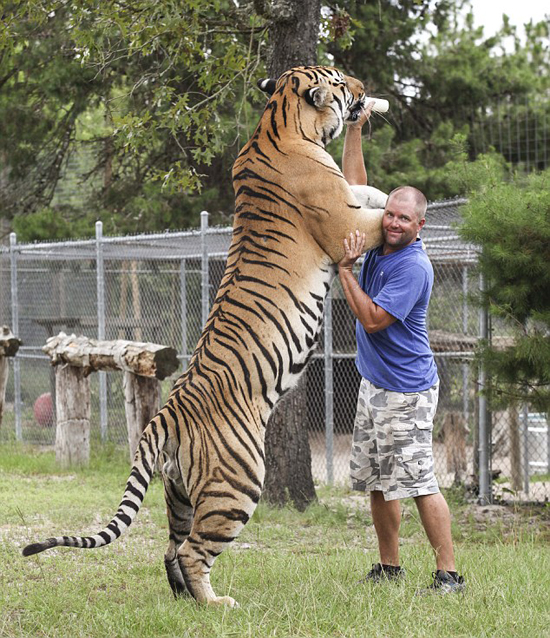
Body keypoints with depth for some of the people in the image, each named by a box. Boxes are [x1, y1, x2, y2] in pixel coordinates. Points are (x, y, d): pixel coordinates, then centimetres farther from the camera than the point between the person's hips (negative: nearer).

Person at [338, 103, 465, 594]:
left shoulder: (414, 267, -19)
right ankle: (389, 567, 21)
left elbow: (372, 319, -22)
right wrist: (355, 128, 5)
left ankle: (449, 573, -9)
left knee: (418, 481, -11)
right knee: (377, 481, 12)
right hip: (374, 383, 9)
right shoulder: (380, 242, 4)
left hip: (406, 391, -9)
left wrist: (345, 268, -19)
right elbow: (354, 185, 12)